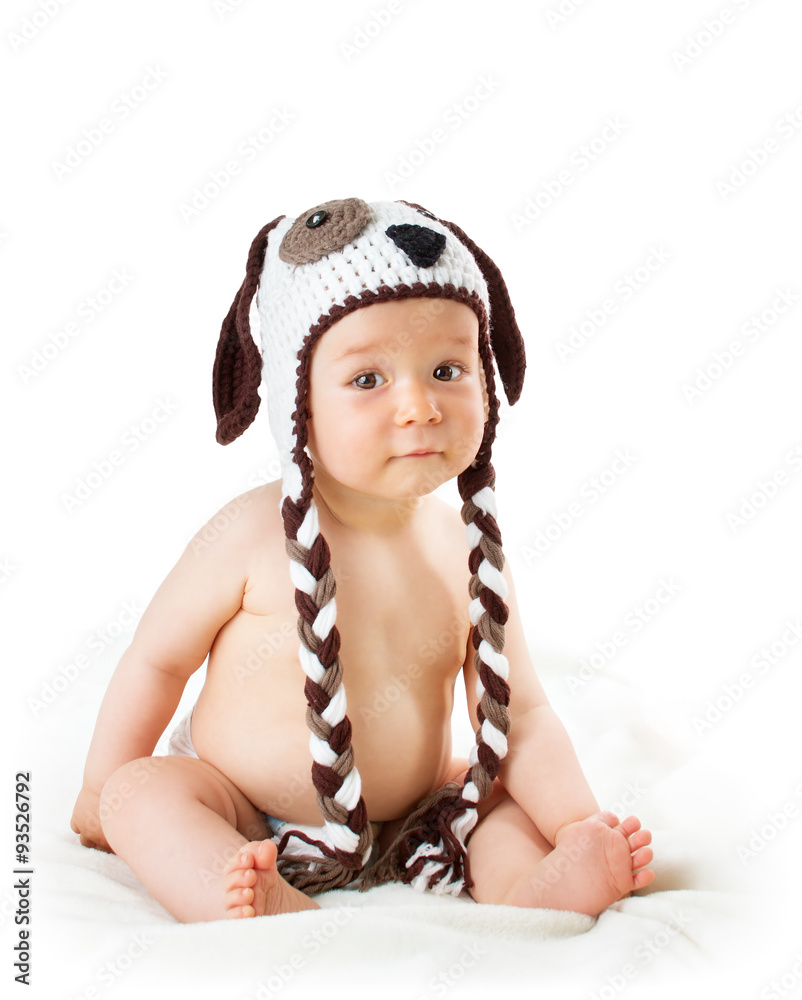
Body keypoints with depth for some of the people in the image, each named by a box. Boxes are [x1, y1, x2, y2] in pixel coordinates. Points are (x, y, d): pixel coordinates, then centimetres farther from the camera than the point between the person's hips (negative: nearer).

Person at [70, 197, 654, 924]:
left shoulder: (467, 552, -11)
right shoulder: (254, 536, -19)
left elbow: (523, 715, -7)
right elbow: (157, 659, -5)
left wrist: (578, 825, -22)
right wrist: (101, 792, 2)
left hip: (405, 820, 3)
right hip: (243, 825, -2)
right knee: (141, 794, -25)